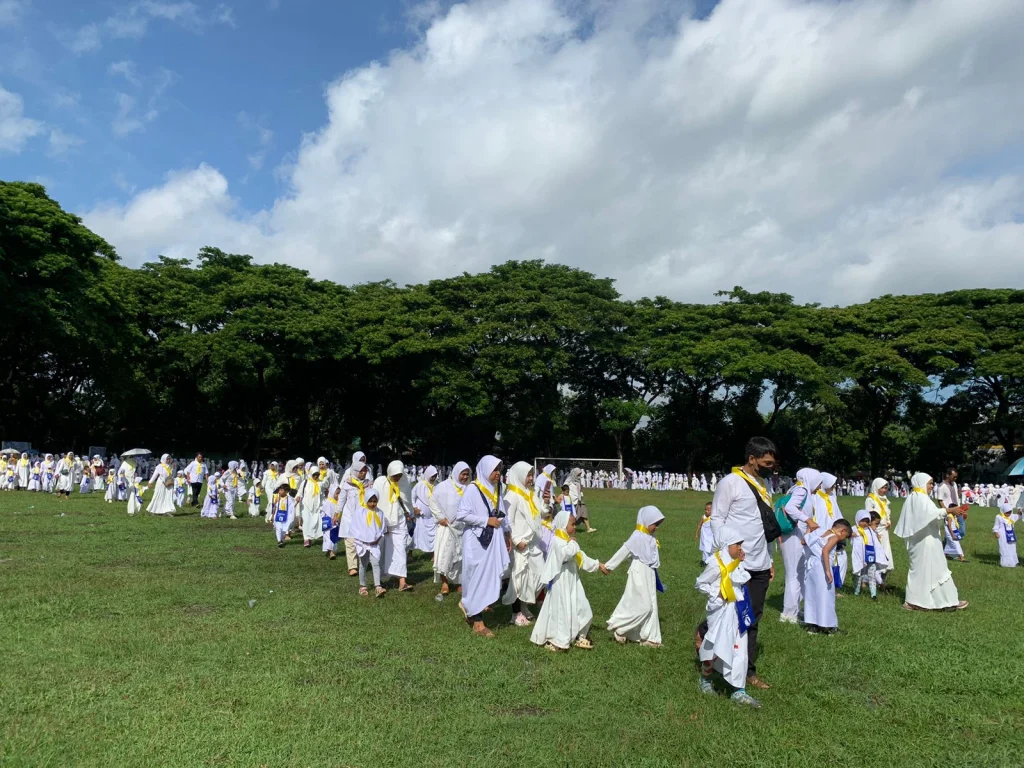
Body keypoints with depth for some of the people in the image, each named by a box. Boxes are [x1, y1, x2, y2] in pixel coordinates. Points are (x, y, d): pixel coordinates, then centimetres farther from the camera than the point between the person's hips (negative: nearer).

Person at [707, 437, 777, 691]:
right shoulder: (730, 482, -10)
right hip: (736, 565, -7)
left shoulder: (763, 486, 15)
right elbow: (717, 519, -11)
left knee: (752, 620, 10)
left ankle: (748, 671, 17)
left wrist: (769, 560, 17)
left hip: (760, 566, 7)